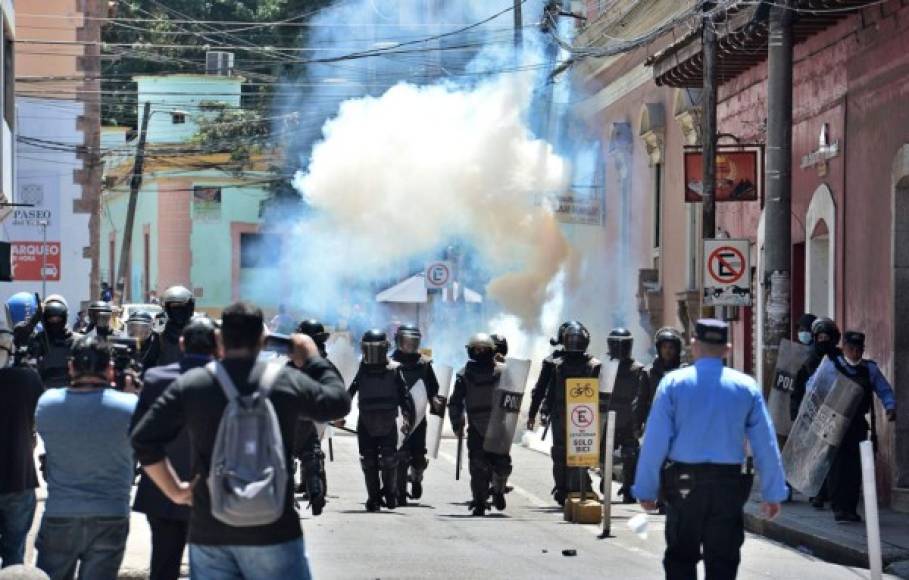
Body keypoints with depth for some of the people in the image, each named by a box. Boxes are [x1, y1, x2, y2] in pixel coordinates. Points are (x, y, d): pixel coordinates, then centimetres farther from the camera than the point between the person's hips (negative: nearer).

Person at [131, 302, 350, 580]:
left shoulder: (189, 385, 1)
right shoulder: (287, 382, -3)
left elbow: (143, 439, -1)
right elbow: (338, 402, 14)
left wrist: (175, 490, 7)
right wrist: (313, 360, 27)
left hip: (208, 533, 2)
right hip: (272, 531, -2)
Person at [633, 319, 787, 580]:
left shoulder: (673, 383, -3)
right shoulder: (747, 387, 1)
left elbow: (655, 441, -6)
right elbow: (766, 444, 0)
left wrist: (646, 489, 1)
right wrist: (773, 492, 6)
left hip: (683, 483, -1)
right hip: (729, 484, 1)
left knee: (680, 558, 10)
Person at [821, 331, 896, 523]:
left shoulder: (870, 369, 9)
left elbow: (885, 390, 14)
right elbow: (812, 385, 3)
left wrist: (890, 407, -6)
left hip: (858, 425, 3)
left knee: (855, 467, 3)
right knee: (837, 466, -7)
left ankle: (851, 508, 12)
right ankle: (838, 509, -3)